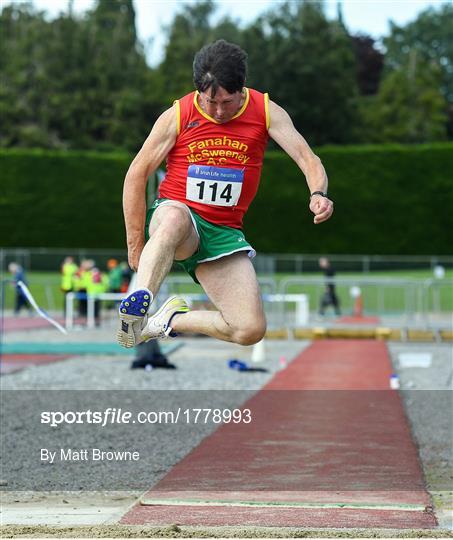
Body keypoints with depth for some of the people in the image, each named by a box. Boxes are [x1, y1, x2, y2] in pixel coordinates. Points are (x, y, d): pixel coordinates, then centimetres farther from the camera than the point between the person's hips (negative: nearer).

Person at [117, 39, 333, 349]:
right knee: (175, 218, -43)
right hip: (175, 212, -3)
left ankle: (172, 320, 7)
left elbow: (307, 159, -7)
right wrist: (135, 245, -6)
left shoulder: (266, 112, 0)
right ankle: (138, 305, -54)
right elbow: (136, 175, -2)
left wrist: (318, 194, -31)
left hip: (224, 231, 3)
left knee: (252, 331, -16)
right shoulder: (177, 116, -4)